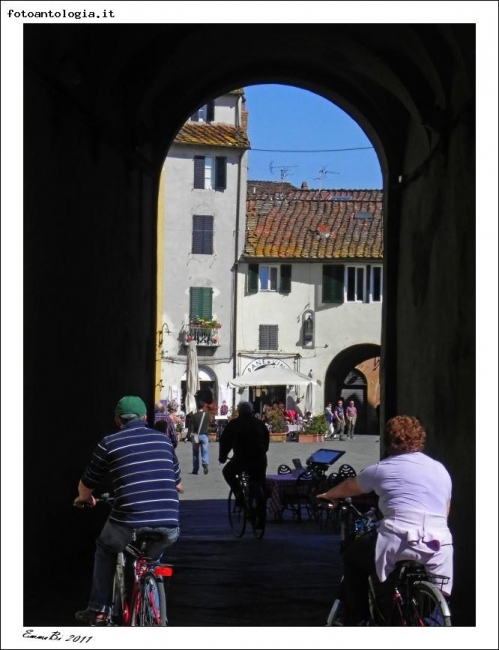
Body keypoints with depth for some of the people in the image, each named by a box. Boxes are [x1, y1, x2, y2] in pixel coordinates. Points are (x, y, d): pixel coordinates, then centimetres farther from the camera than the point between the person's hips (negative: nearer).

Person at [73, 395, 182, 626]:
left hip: (130, 526, -3)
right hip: (169, 528, 3)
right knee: (152, 555, 37)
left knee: (105, 548, 30)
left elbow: (86, 485, 17)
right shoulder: (163, 439, 17)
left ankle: (98, 610, 26)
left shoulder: (110, 443, 6)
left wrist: (83, 498, 41)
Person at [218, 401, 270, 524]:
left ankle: (239, 494, 5)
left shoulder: (234, 424, 5)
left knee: (227, 472, 26)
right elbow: (266, 441, 20)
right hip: (259, 460, 3)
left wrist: (222, 457, 16)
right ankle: (261, 519, 10)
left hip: (240, 459, -3)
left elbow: (225, 441, 5)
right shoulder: (259, 424, 14)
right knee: (260, 489, 12)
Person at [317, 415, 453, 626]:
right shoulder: (441, 469, 19)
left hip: (398, 543, -3)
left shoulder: (382, 469, 10)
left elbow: (350, 487, 28)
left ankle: (355, 621, 22)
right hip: (440, 551, 3)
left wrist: (328, 495, 48)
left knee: (353, 558, 22)